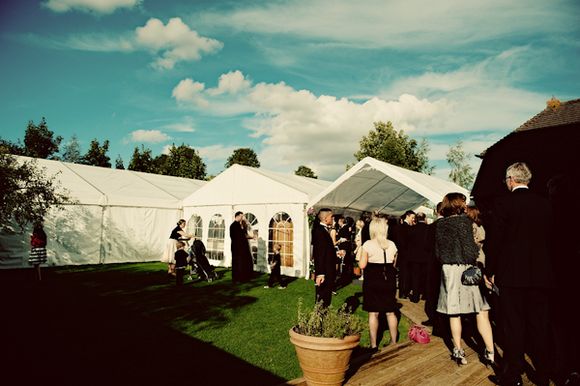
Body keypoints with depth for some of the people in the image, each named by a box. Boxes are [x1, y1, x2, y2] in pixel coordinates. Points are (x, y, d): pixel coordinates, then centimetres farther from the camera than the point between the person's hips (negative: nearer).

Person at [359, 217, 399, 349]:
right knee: (390, 312, 15)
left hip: (373, 280, -3)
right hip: (389, 280, 4)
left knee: (373, 313, 3)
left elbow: (362, 265, -11)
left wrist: (360, 254, 5)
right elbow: (394, 264, 8)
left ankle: (373, 344, 8)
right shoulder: (391, 244, 1)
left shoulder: (368, 244, -10)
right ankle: (393, 341, 26)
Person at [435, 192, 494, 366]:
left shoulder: (440, 224, 5)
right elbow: (469, 250, -12)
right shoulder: (464, 220, -10)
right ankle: (490, 352, 3)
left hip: (447, 270, 5)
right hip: (464, 268, -5)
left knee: (454, 313, 9)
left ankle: (458, 351, 17)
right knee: (481, 311, 2)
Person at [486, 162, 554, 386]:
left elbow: (495, 239, -10)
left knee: (513, 326, 5)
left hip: (511, 274, -4)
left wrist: (490, 271, 0)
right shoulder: (544, 204, 5)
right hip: (541, 274, 5)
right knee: (540, 326, 13)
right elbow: (549, 237, 10)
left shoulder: (503, 203, -10)